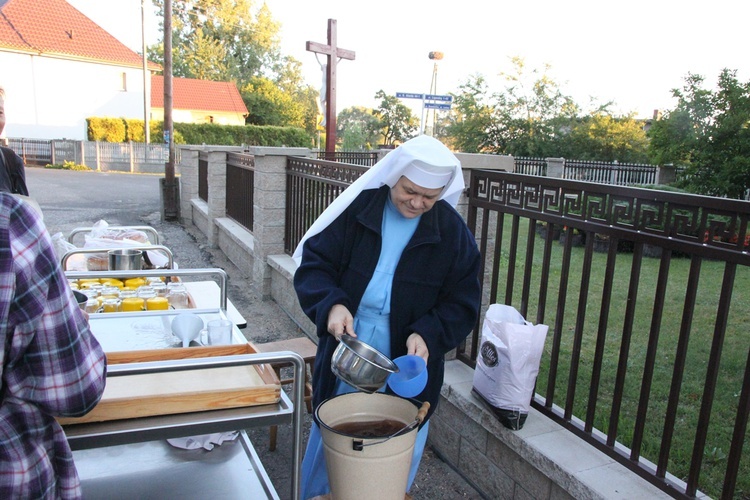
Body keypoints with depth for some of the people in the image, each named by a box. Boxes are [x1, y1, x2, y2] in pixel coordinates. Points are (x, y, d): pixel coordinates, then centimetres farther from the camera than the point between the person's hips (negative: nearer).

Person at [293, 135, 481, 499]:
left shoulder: (453, 232, -7)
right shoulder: (357, 209, -8)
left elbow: (462, 304, -4)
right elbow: (313, 263, -6)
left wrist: (427, 335, -21)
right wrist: (332, 304, -25)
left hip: (407, 362, 0)